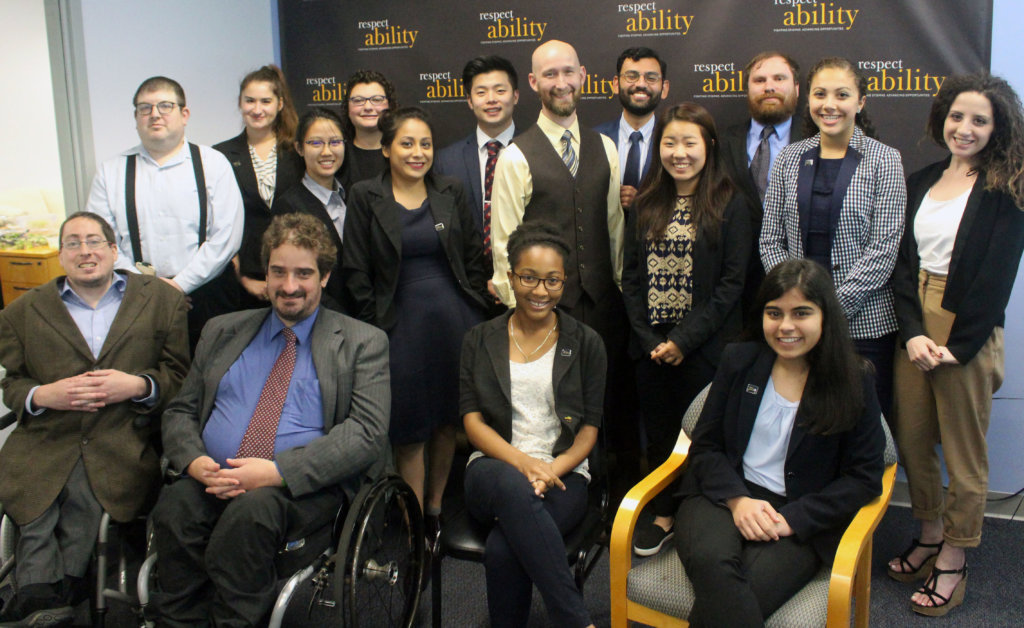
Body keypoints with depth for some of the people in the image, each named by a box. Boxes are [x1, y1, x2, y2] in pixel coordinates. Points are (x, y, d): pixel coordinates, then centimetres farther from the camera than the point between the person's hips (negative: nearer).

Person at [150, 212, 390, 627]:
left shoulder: (362, 343, 8)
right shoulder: (222, 331, 22)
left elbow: (367, 433, -5)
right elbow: (180, 411, 20)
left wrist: (279, 471, -17)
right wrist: (193, 459, -5)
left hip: (302, 487, -3)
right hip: (212, 479, 3)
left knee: (251, 509, -35)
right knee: (175, 507, -30)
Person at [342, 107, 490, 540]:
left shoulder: (450, 193, 7)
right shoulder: (365, 198, -1)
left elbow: (474, 258, 10)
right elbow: (356, 272, -2)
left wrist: (475, 314, 3)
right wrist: (373, 329, -7)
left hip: (454, 320, 3)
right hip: (401, 323, -3)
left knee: (449, 419, 12)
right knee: (410, 427, 3)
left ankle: (437, 509, 29)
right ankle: (415, 526, 13)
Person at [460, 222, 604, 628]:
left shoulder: (586, 343, 9)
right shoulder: (480, 342, 11)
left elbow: (590, 428, 5)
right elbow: (472, 421, 2)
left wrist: (552, 469, -15)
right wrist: (523, 462, -16)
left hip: (563, 475, -1)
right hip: (495, 469, 1)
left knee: (502, 550, -35)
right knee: (514, 487, -39)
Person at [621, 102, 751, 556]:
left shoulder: (729, 204, -4)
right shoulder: (646, 204, 9)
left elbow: (731, 283, -9)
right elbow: (631, 276, 7)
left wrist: (684, 340, -14)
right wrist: (649, 339, -4)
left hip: (703, 346, -4)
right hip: (650, 344, 4)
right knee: (658, 433, 10)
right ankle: (664, 515, 26)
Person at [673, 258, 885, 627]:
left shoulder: (853, 383, 2)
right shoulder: (738, 361, 8)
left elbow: (865, 476, 1)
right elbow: (705, 446, 9)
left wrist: (792, 519, -12)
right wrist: (738, 500, -11)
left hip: (802, 520, -2)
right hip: (724, 496, 2)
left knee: (722, 598, -32)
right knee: (712, 561, -35)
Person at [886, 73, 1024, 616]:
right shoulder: (921, 182, 10)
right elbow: (902, 261, 5)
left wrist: (957, 345, -14)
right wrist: (912, 332, -8)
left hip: (968, 331, -5)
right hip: (914, 324, 5)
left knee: (963, 451, 4)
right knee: (911, 439, 12)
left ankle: (953, 559, 18)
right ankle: (930, 534, 31)